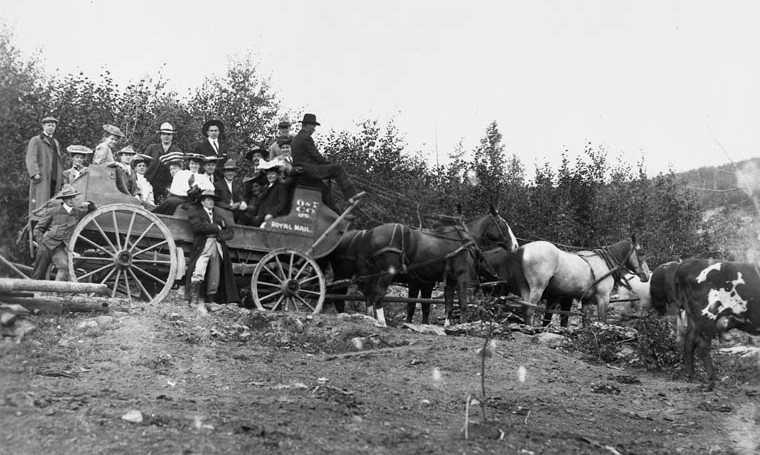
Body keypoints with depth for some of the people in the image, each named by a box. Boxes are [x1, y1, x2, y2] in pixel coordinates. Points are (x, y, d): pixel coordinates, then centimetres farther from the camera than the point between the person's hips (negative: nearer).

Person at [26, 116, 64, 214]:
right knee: (40, 204, -13)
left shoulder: (56, 142, 26)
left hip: (54, 180, 6)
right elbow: (31, 157, -5)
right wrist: (35, 173, -20)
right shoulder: (35, 141, 7)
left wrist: (61, 179, 16)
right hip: (41, 179, -6)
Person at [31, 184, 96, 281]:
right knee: (38, 275, 1)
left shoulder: (78, 213, 13)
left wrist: (88, 205, 8)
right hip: (46, 245, -1)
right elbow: (38, 228, 12)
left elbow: (92, 209, 30)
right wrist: (40, 241, -1)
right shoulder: (53, 211, 7)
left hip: (60, 248, 1)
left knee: (64, 267, -28)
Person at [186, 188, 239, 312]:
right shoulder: (195, 210, 10)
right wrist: (216, 227, -3)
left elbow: (230, 232, 14)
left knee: (215, 279, 0)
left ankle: (211, 302, 6)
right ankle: (193, 301, -18)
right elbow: (197, 226, -9)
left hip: (218, 246, 5)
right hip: (202, 246, -4)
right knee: (198, 272, -19)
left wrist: (219, 235, -4)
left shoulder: (218, 213, 22)